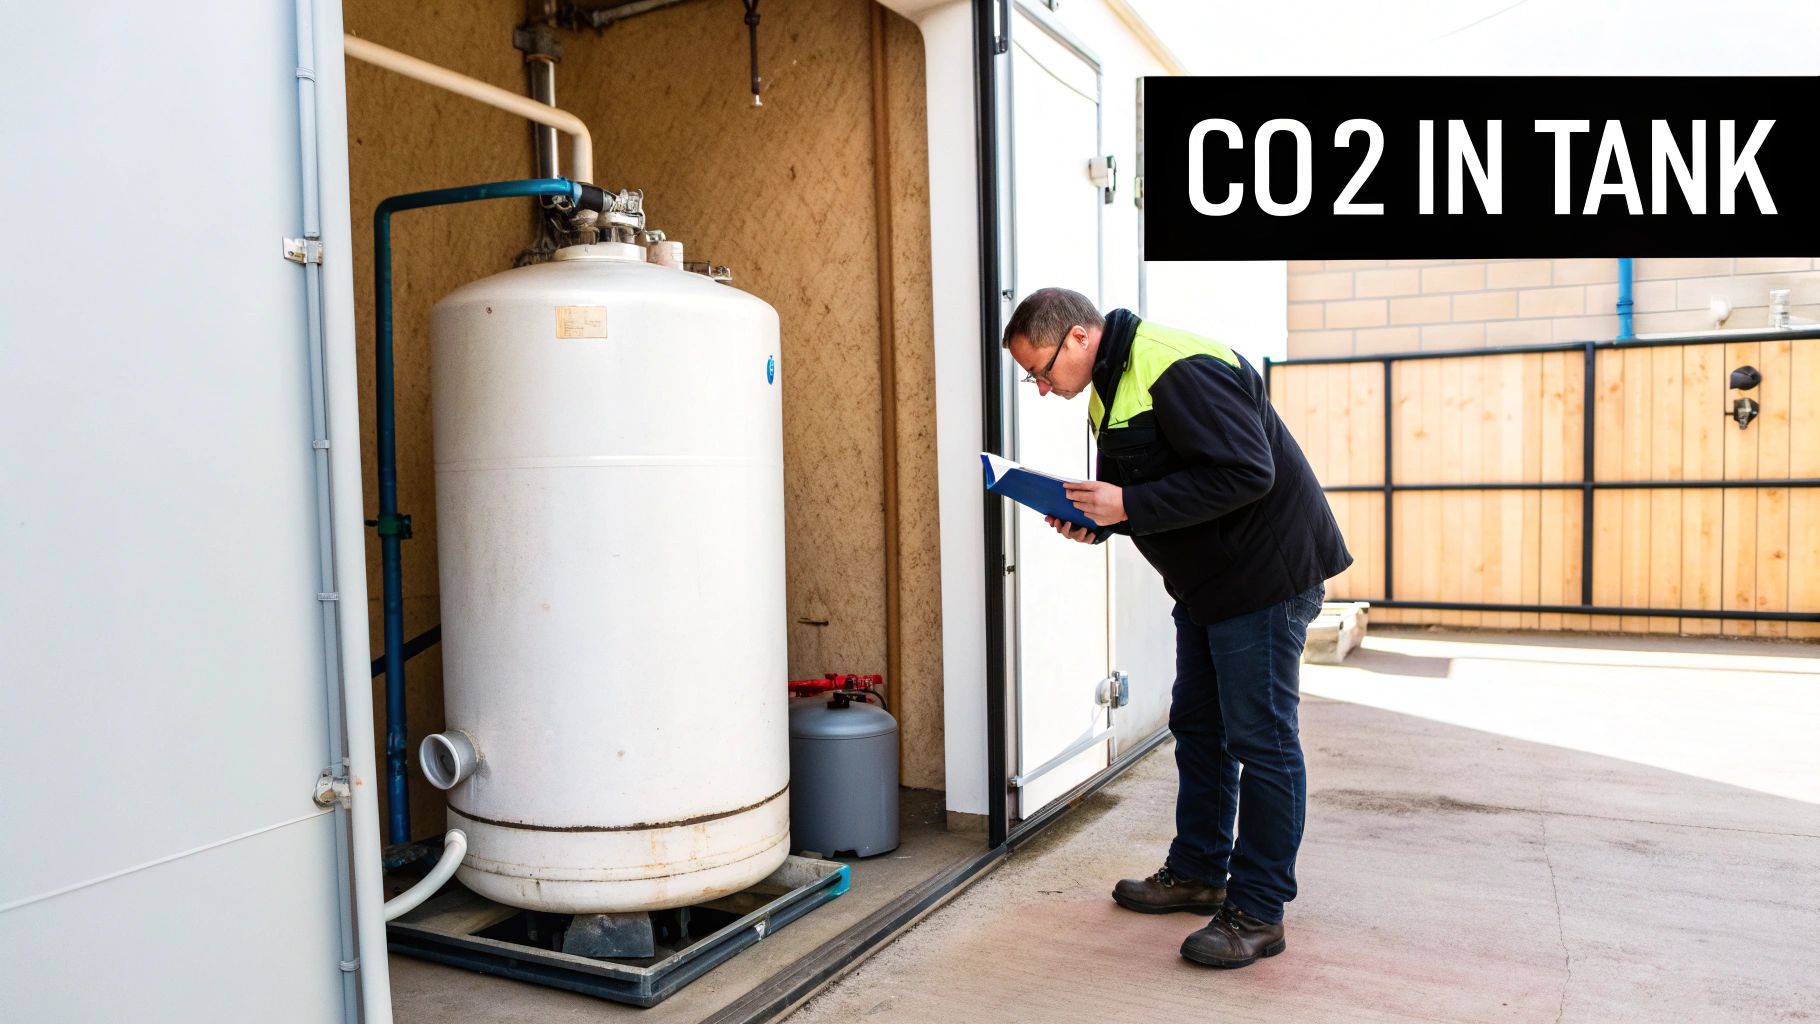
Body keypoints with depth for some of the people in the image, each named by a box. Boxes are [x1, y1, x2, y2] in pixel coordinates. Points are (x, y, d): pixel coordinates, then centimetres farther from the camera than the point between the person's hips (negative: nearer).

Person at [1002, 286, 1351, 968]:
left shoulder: (1178, 370, -23)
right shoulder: (1111, 388, 10)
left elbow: (1247, 472, -29)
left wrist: (1131, 506, -26)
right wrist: (1096, 520, -3)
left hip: (1266, 573, -10)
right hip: (1207, 581, 10)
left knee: (1260, 740, -3)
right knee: (1197, 727, 17)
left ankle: (1257, 913, 7)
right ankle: (1197, 873, 31)